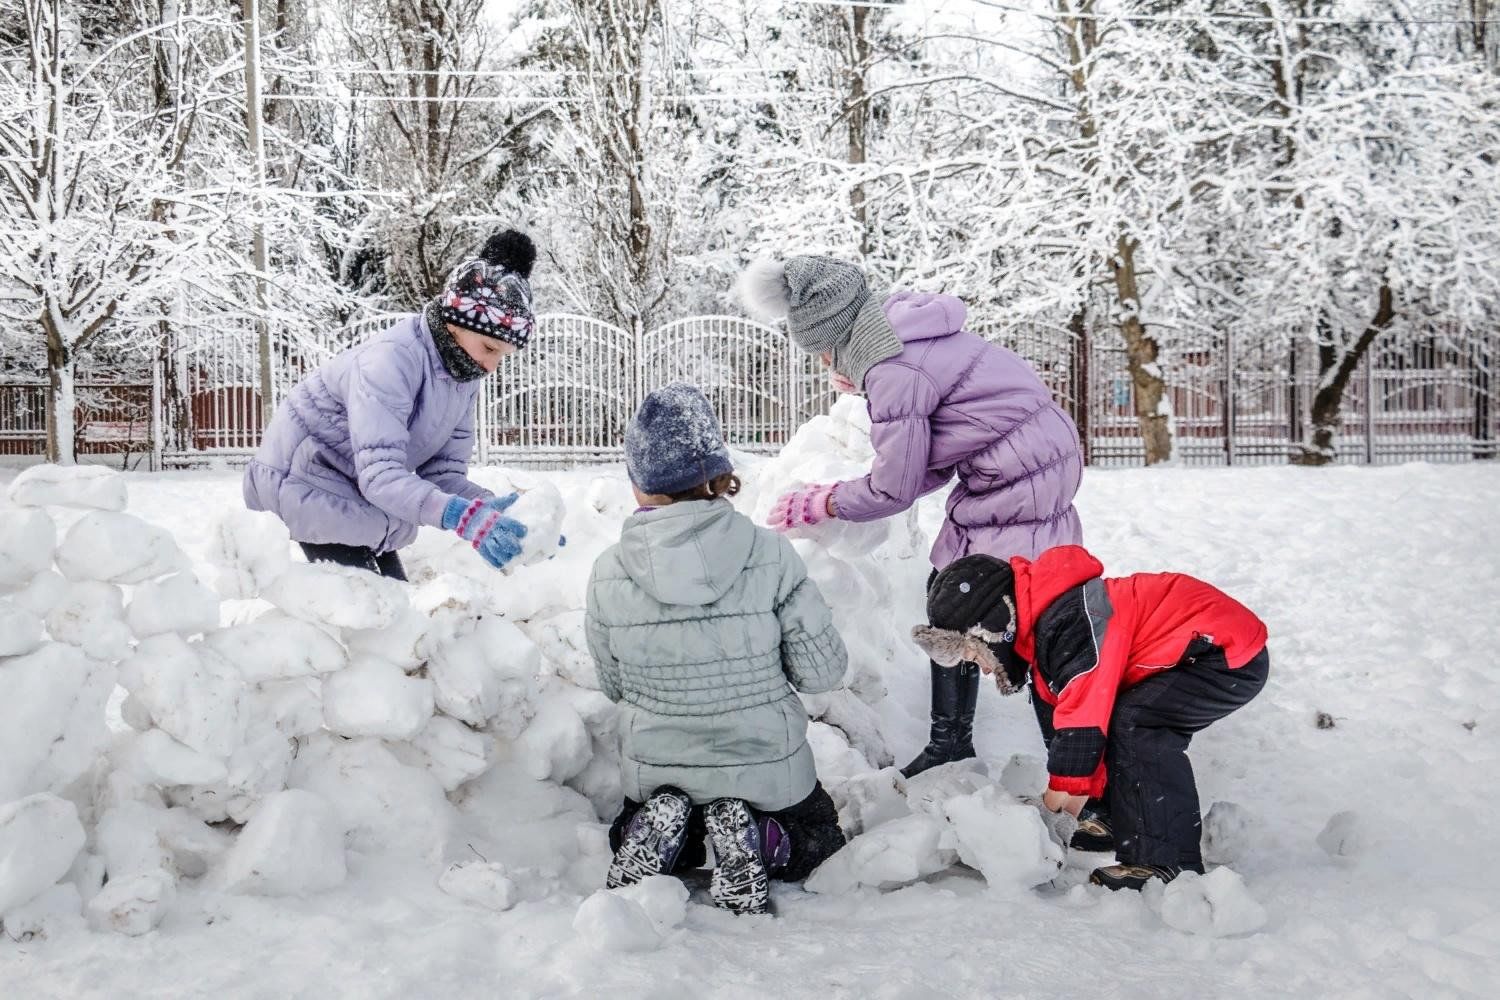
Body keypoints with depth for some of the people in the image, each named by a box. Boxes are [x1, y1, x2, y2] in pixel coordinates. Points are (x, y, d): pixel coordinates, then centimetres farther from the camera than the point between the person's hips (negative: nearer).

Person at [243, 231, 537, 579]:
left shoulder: (462, 375, -5)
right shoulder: (390, 360, -31)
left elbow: (443, 471, -8)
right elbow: (379, 473, -40)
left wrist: (490, 509, -28)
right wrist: (461, 516, -53)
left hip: (364, 495, 9)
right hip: (308, 481, -9)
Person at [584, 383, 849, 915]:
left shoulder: (608, 573, -15)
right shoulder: (770, 555, -20)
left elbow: (614, 685, -2)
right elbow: (822, 670, -14)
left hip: (655, 770, 2)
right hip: (765, 767, -1)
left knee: (631, 835, 35)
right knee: (815, 841, 30)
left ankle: (659, 831, 1)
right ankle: (755, 840, -2)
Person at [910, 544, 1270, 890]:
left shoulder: (1069, 622, -27)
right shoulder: (1041, 632, 7)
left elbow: (1085, 717, -24)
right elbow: (1057, 713, 14)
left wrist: (1063, 788, -13)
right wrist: (1087, 791, 12)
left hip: (1233, 658, -11)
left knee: (1132, 723, -23)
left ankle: (1168, 862, -17)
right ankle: (1123, 823, 24)